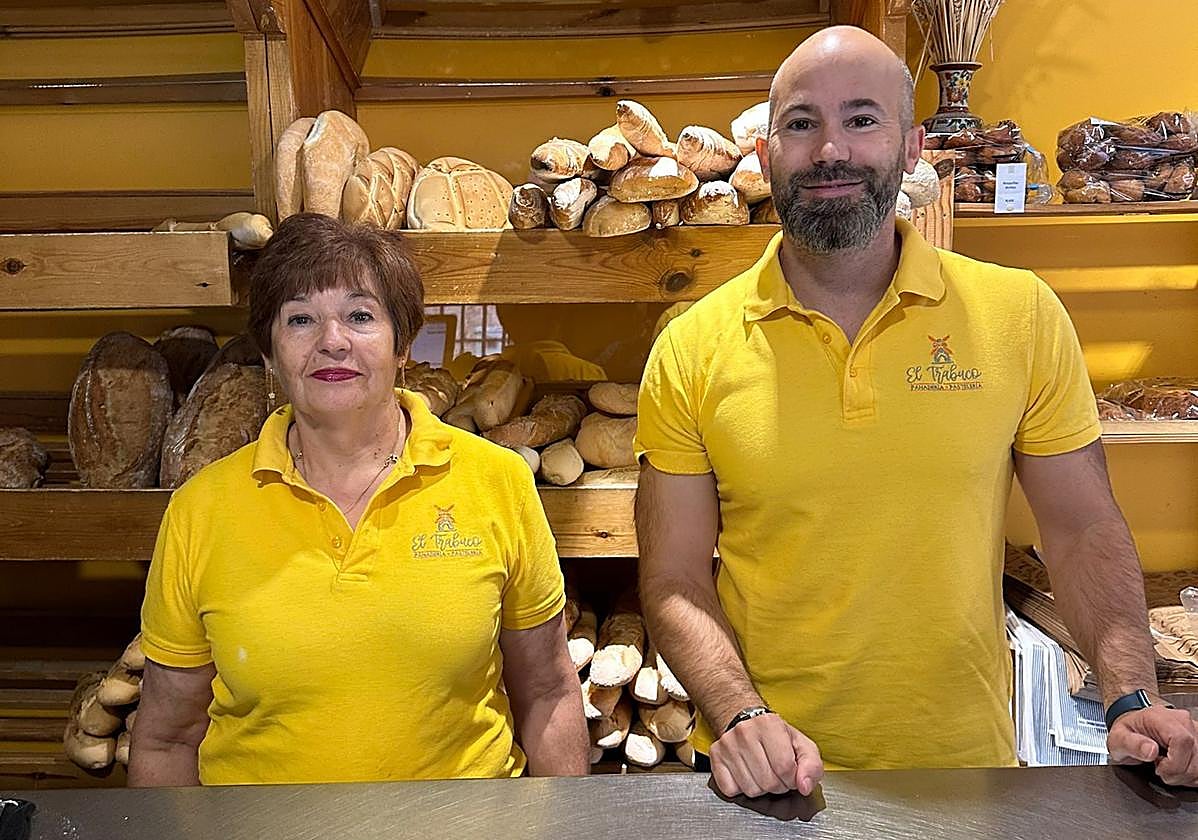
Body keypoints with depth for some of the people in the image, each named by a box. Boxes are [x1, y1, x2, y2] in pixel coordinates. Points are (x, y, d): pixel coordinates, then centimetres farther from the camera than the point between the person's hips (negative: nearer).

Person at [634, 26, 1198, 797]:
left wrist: (1134, 703, -10)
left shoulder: (1022, 316, -6)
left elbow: (1084, 531, 1)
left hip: (967, 764, 2)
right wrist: (742, 715, -20)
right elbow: (675, 581, -7)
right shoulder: (690, 351, -9)